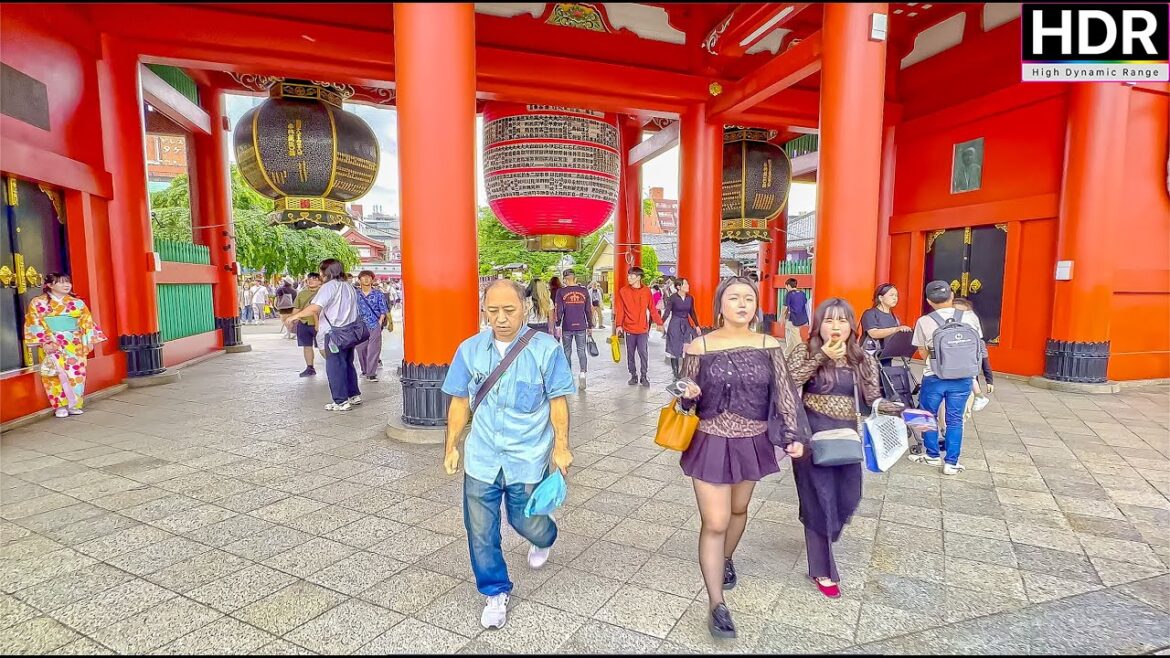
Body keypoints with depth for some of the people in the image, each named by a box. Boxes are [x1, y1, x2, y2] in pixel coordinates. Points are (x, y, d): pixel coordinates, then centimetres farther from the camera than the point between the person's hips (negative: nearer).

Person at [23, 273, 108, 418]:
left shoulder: (77, 302, 7)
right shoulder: (38, 302, 0)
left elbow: (86, 321, 6)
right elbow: (35, 324, -5)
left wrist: (89, 340, -1)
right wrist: (45, 342, -14)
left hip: (75, 344, 2)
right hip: (51, 343, -2)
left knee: (76, 372, 1)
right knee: (56, 373, -2)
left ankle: (74, 404, 9)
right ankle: (60, 406, 4)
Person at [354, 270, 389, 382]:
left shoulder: (378, 294, 4)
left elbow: (383, 310, 5)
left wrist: (380, 322, -5)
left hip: (375, 326, -2)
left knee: (374, 350, -6)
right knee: (361, 349, 6)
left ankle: (371, 373, -3)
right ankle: (365, 370, 23)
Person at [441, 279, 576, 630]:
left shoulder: (545, 348, -12)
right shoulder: (470, 350, -3)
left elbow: (558, 402, -6)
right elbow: (459, 402, 6)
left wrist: (561, 447, -6)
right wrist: (451, 447, 8)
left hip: (528, 456, -2)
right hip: (482, 457, 3)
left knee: (526, 522, 11)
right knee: (481, 530, 7)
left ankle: (545, 538, 49)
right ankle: (495, 593, 30)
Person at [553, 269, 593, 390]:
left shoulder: (561, 292, -4)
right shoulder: (584, 291, 3)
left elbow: (559, 310, -7)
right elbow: (588, 310, 6)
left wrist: (558, 326, 1)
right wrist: (590, 326, 13)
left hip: (567, 327, -1)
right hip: (581, 326, 1)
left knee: (567, 351, 11)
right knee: (581, 350, 7)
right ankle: (583, 372, -11)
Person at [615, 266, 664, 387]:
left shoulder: (646, 291, 1)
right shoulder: (623, 291, -1)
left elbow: (652, 309, 6)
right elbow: (620, 310, -1)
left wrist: (659, 322, 3)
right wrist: (618, 325, -10)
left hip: (643, 329, -1)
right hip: (629, 329, 1)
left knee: (643, 353, -3)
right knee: (630, 354, 8)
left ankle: (644, 377, 10)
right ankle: (633, 376, 22)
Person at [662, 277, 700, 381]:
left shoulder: (690, 298, 4)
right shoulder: (672, 298, -9)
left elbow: (692, 313, 14)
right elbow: (667, 312, -10)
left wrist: (697, 325, 16)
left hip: (686, 325, 3)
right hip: (675, 325, -3)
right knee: (675, 351, 4)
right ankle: (676, 374, 14)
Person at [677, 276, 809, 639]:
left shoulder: (769, 346, -4)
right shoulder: (700, 347, -9)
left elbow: (784, 392, -2)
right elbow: (687, 401, -2)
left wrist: (794, 434, -12)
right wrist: (688, 395, -25)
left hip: (753, 443, 3)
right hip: (711, 442, -3)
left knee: (738, 510, 23)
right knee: (714, 523, -1)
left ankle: (726, 559, 52)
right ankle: (716, 605, 12)